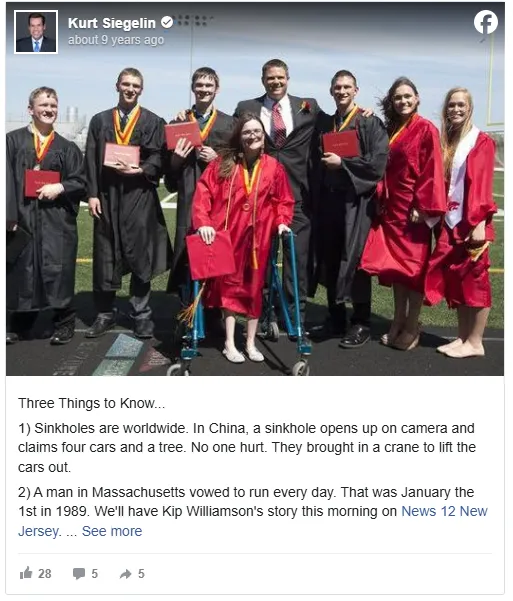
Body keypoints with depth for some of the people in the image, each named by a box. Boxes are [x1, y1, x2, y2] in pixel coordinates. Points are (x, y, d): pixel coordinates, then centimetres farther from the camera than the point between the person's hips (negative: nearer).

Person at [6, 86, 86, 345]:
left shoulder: (67, 148, 10)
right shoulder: (14, 140, 6)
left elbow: (80, 183, 8)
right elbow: (7, 180, 0)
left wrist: (59, 188, -11)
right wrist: (9, 215, -10)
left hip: (57, 220, 0)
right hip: (22, 218, 0)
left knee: (57, 271, -3)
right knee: (21, 272, 6)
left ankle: (64, 324, 12)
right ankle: (18, 326, 20)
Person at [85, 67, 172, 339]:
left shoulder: (153, 121, 8)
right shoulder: (100, 120, 13)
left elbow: (158, 157, 0)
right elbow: (91, 160, 7)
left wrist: (139, 170, -19)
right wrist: (92, 194, -2)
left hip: (139, 195, -2)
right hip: (107, 195, 2)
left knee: (140, 255, 0)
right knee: (105, 256, 5)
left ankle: (141, 314, 9)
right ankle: (105, 313, 15)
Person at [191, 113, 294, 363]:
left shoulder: (274, 167, 2)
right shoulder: (222, 164, -2)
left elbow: (283, 200, 9)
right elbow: (203, 193, -7)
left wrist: (281, 222, -7)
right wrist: (203, 222, -18)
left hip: (259, 237, 2)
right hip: (228, 234, -1)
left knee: (255, 287, 8)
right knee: (229, 285, 5)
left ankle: (251, 343, 20)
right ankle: (229, 343, 15)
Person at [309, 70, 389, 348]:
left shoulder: (370, 123, 0)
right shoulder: (323, 123, 15)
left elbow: (378, 163, -11)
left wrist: (342, 163, -12)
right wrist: (316, 198, 7)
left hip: (356, 201, -5)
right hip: (328, 200, 5)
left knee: (355, 261, -4)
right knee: (330, 261, 7)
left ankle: (361, 323, 6)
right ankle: (335, 319, 18)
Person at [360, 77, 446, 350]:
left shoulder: (426, 129, -6)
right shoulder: (390, 130, 13)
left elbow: (432, 171, -12)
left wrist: (422, 206, -17)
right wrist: (380, 199, 5)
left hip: (413, 207, -6)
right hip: (392, 207, 6)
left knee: (414, 264, 0)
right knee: (395, 263, 10)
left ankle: (412, 327, 10)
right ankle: (398, 321, 20)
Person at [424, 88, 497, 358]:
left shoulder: (482, 142, -4)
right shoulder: (445, 143, 13)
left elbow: (484, 184, -11)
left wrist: (480, 222, -17)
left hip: (472, 222, -6)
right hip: (450, 221, 6)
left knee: (474, 280, 0)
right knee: (455, 280, 8)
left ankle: (475, 342, 8)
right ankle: (462, 337, 18)